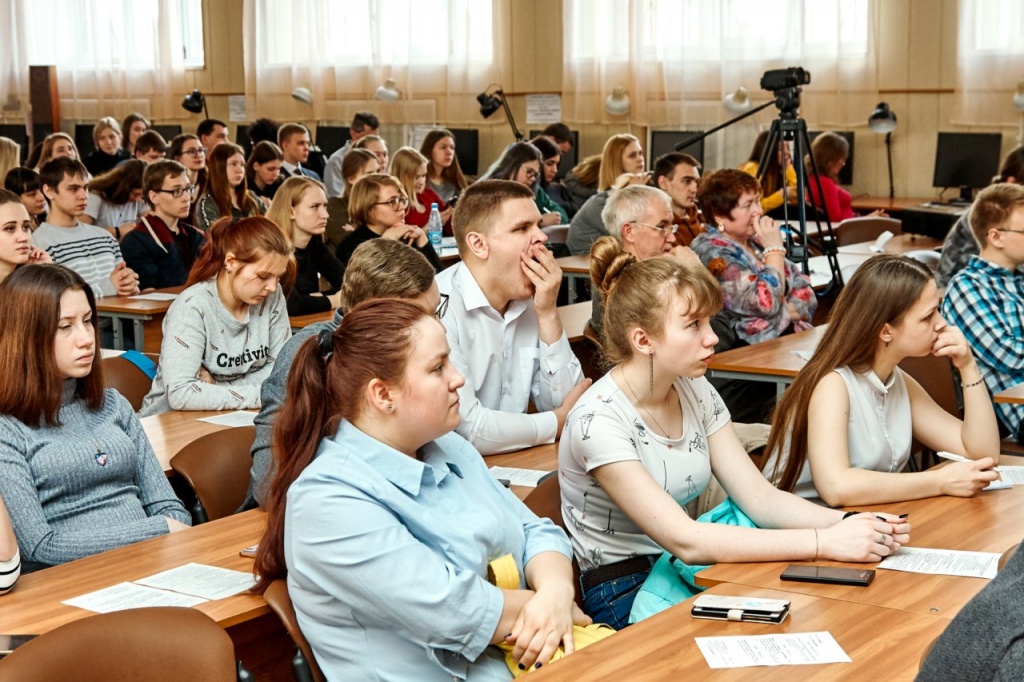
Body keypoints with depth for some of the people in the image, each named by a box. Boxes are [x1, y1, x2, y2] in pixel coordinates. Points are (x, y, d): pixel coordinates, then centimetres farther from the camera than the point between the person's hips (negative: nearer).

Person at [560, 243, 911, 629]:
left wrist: (849, 524, -20)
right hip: (622, 598, -6)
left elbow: (760, 498, -2)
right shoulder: (598, 420, -22)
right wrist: (824, 543, -31)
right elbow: (684, 541, -28)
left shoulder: (695, 392, 1)